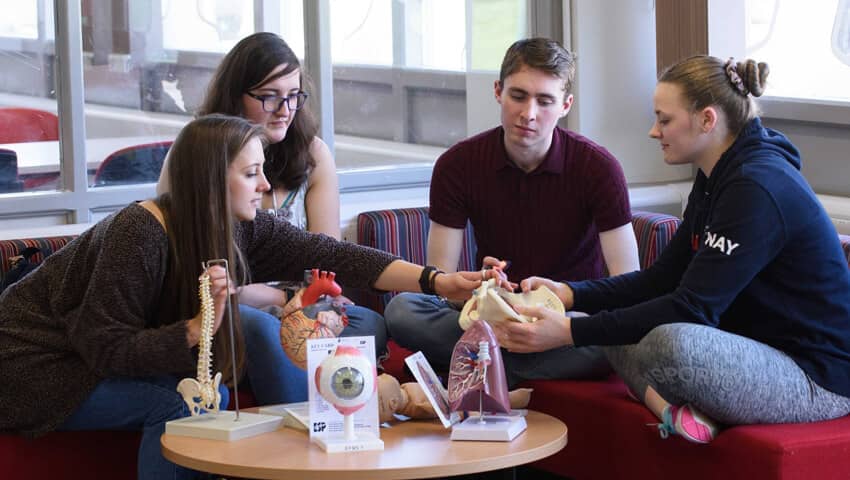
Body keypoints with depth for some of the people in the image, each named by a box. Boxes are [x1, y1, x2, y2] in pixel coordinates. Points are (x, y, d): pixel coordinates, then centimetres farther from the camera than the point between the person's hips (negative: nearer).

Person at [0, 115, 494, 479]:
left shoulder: (241, 228, -8)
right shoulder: (140, 234, -29)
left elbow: (328, 254, -13)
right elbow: (106, 349, -27)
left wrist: (435, 280, -18)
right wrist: (199, 326, -35)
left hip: (101, 359, 8)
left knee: (211, 396, -10)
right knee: (181, 399, -22)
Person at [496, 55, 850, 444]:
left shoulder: (756, 189, -21)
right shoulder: (716, 180, 11)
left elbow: (692, 307, -25)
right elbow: (660, 280, 13)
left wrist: (568, 332, -24)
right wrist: (568, 293, -1)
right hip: (764, 355, 11)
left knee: (671, 343, -36)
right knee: (619, 326, 11)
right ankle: (672, 409, -11)